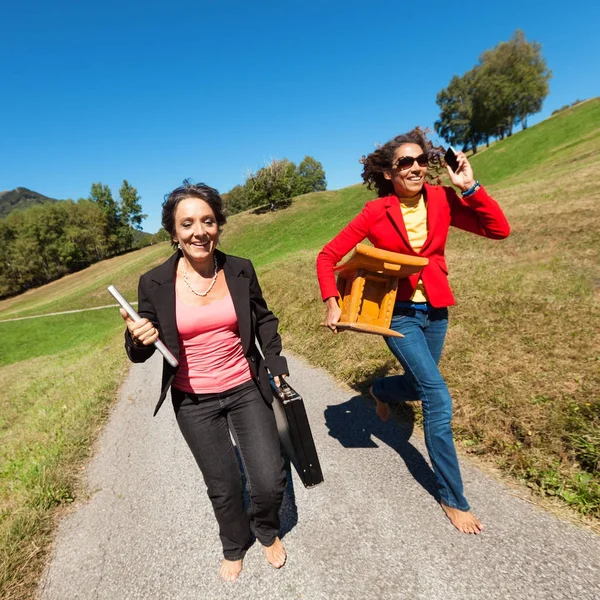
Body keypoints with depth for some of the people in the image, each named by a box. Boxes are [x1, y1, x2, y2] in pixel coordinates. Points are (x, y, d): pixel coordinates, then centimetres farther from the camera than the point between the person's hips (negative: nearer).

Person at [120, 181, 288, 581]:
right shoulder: (155, 283, -12)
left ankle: (268, 531, 41)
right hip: (194, 402, 0)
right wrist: (139, 340, -26)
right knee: (223, 487, 14)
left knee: (270, 482, 3)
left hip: (247, 390, 1)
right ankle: (234, 547, 49)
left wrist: (277, 366, 5)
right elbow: (141, 352, -4)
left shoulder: (241, 271, -8)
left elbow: (264, 320, 7)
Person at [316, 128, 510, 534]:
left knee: (418, 386, 20)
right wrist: (331, 302, -21)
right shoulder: (376, 213, -13)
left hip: (435, 310, 5)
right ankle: (453, 498, 12)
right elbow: (328, 256, -9)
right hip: (398, 313, -4)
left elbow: (499, 230, -8)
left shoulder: (442, 200, -4)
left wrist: (471, 188, -18)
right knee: (439, 401, -9)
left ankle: (381, 391, 58)